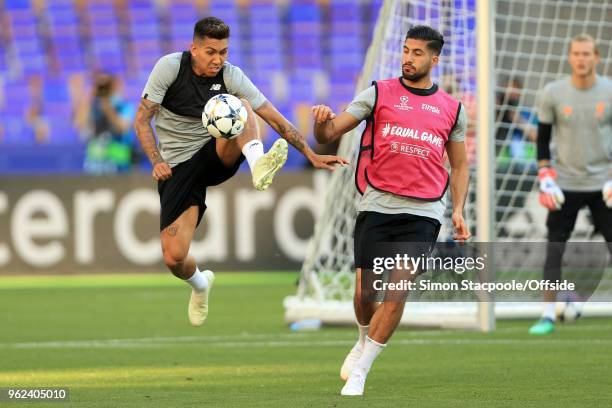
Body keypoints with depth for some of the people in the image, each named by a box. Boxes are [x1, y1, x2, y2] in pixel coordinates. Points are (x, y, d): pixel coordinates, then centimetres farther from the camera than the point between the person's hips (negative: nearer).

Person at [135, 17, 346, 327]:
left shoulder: (231, 76, -6)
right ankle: (200, 284, 24)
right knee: (173, 257, -12)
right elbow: (142, 119, -7)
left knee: (240, 105, -26)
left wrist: (312, 156, -10)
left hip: (217, 158, 1)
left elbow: (276, 119, -4)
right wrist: (157, 162, -20)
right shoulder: (170, 67, -10)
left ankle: (258, 164, -50)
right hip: (178, 169, -1)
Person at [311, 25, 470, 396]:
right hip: (377, 206, 0)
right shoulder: (379, 93, 5)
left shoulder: (452, 109, 10)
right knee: (365, 291, -1)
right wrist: (322, 121, -23)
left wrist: (458, 210, 7)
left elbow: (459, 164, 20)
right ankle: (365, 341, 34)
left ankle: (359, 372, -2)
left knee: (398, 291, -12)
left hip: (423, 212, 0)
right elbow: (329, 134, 1)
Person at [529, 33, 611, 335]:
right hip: (565, 183, 0)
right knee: (555, 248, -5)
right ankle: (548, 315, 0)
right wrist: (546, 179, -3)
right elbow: (542, 138, 6)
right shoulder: (552, 94, -2)